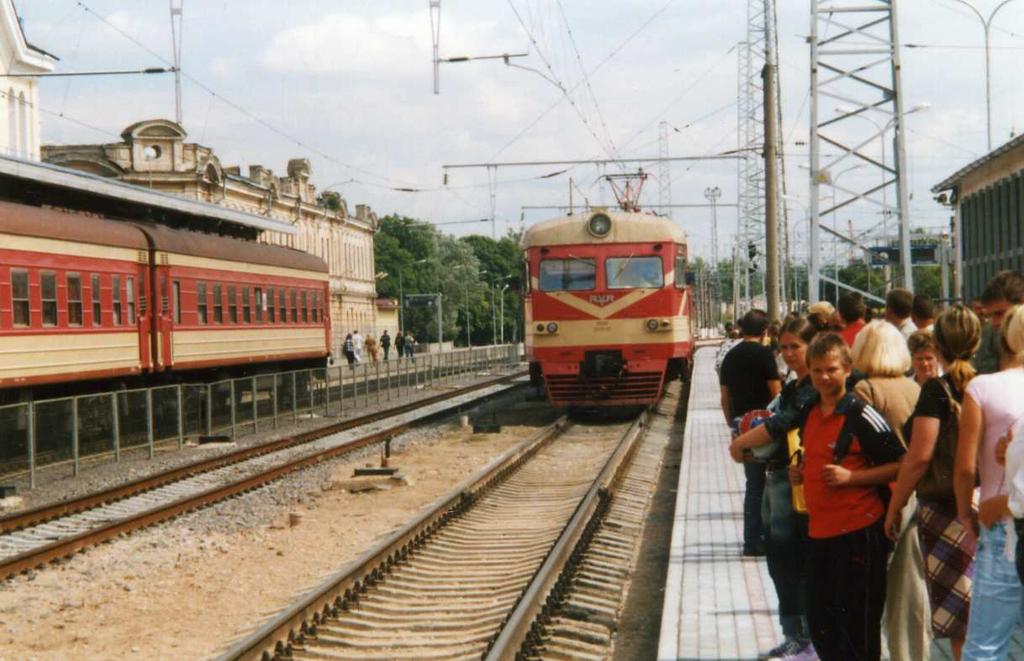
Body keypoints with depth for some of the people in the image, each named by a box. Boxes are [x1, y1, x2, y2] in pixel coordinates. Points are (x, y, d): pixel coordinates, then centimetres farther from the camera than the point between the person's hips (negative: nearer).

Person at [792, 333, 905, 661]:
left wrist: (850, 477, -19)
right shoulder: (809, 412, 10)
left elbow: (900, 464, -12)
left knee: (857, 621, 0)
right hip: (818, 531, 8)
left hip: (858, 531, -8)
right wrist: (801, 473, 8)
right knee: (819, 621, 14)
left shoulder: (861, 415, -12)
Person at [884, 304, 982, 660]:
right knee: (979, 610, 14)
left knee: (957, 612, 1)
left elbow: (919, 456, -16)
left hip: (945, 507, -6)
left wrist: (895, 506, -7)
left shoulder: (937, 389, -12)